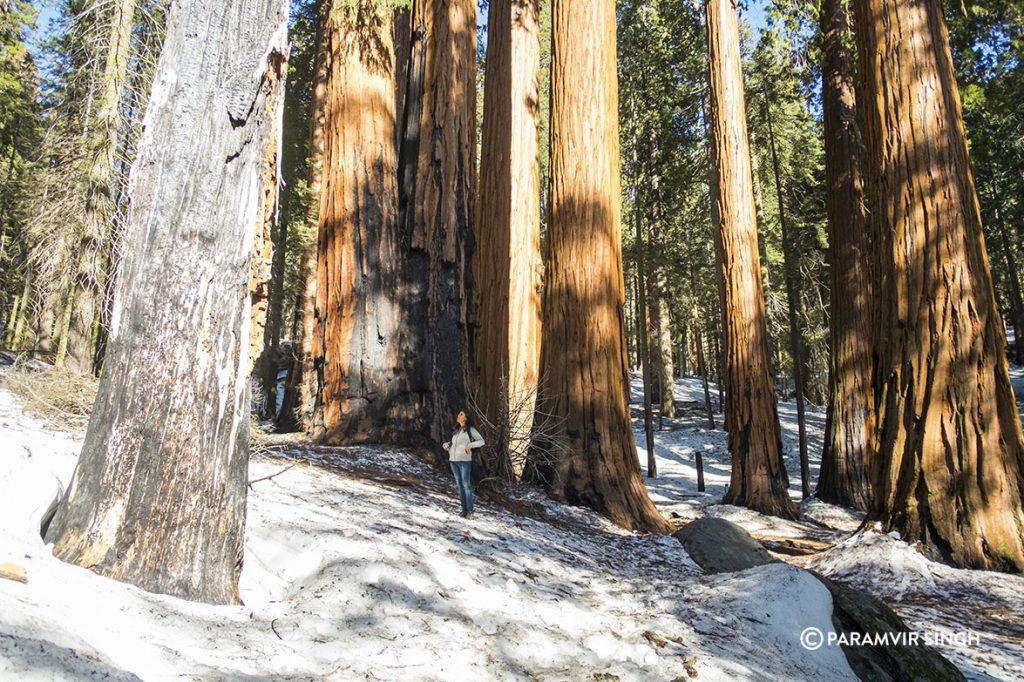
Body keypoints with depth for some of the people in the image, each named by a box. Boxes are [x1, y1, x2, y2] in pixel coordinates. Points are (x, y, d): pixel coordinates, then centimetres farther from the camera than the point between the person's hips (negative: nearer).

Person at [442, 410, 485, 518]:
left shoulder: (470, 429, -2)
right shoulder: (456, 430, 16)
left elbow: (481, 441, -5)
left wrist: (471, 445, -20)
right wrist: (447, 444, 6)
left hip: (464, 460, -6)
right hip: (453, 460, 6)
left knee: (466, 485, -7)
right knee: (459, 485, 7)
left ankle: (470, 511, -4)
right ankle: (464, 509, 11)